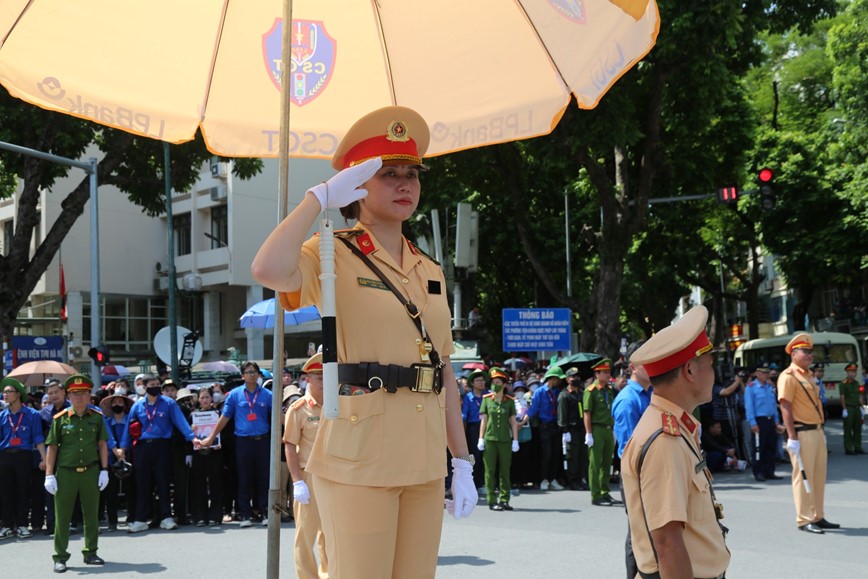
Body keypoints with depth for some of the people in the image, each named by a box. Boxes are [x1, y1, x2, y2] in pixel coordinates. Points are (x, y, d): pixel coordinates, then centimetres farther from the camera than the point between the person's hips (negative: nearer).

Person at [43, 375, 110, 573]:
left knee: (92, 515, 9)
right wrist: (49, 475, -5)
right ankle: (60, 557, 11)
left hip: (90, 472, 2)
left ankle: (90, 552, 23)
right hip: (65, 473, -2)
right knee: (62, 517, 2)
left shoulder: (97, 417, 4)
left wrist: (104, 470, 1)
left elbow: (102, 445, 7)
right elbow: (52, 447, 0)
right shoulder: (60, 419, -1)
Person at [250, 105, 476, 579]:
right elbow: (269, 271, -26)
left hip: (425, 467, 6)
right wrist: (320, 197, -16)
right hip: (357, 464, -6)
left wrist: (462, 463, 12)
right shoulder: (330, 257, -3)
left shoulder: (430, 272, 15)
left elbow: (445, 374, 16)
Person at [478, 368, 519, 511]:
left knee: (505, 471, 4)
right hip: (490, 439, 0)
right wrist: (481, 439, 1)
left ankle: (504, 500, 13)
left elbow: (513, 422, 6)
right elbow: (484, 420, 5)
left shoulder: (510, 401, 4)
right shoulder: (487, 399, 3)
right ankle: (492, 501, 4)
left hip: (505, 440, 0)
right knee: (490, 471, 0)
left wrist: (515, 440, 1)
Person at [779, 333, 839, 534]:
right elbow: (785, 408, -18)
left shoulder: (808, 375, 16)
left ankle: (818, 517, 21)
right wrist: (792, 438, -22)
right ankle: (804, 520, 2)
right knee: (804, 476, -4)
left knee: (819, 476, 13)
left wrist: (821, 431, 19)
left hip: (817, 432, 9)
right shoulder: (788, 377, -12)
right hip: (802, 433, -9)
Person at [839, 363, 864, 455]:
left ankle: (857, 448, 15)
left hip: (857, 408, 7)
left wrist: (861, 408, 11)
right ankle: (848, 449, 1)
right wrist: (844, 409, -16)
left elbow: (859, 396, 18)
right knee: (848, 430, -3)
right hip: (848, 408, -7)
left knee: (857, 429, 9)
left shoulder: (856, 383, 15)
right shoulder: (843, 383, -7)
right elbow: (842, 397, -11)